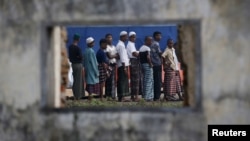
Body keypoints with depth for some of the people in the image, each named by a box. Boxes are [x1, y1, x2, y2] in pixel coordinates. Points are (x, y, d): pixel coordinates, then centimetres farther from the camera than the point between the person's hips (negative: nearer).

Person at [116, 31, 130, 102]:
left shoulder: (120, 44, 18)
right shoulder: (121, 45, -13)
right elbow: (122, 57, -18)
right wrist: (125, 67, -20)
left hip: (122, 66, 10)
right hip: (123, 65, -10)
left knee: (122, 82, 11)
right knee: (123, 81, -10)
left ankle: (121, 97, 14)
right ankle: (121, 97, -10)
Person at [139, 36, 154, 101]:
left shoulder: (141, 48, 15)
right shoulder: (147, 48, -13)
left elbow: (139, 57, 13)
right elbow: (148, 57, -23)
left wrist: (141, 63, 13)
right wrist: (151, 64, -14)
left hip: (142, 64, 9)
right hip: (147, 65, -9)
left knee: (145, 81, 13)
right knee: (149, 81, -6)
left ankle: (145, 96, 16)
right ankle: (148, 97, -8)